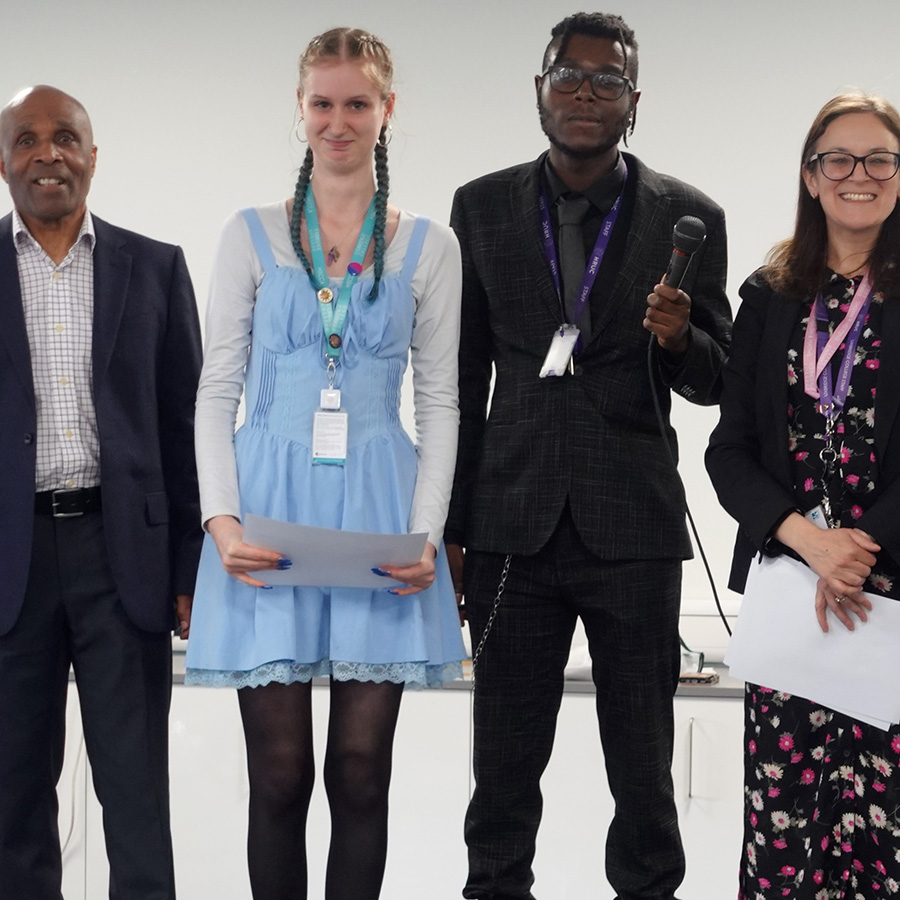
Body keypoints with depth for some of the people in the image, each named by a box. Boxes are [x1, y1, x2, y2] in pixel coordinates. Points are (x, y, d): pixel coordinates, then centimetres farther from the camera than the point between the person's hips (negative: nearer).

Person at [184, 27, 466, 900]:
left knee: (361, 773, 3)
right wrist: (221, 519, -8)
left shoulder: (428, 246, 8)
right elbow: (217, 389, 5)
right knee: (279, 772, 0)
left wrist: (426, 533, -5)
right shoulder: (251, 235, 7)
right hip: (270, 505, 0)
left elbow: (439, 401, 7)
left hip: (378, 506, 0)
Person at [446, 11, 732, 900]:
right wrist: (448, 529, 6)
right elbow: (459, 380, 8)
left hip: (633, 527, -1)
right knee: (504, 764, 9)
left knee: (643, 765, 7)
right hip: (513, 525, 1)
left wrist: (679, 337, -18)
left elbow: (715, 382, 5)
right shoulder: (482, 207, 5)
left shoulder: (689, 216, 1)